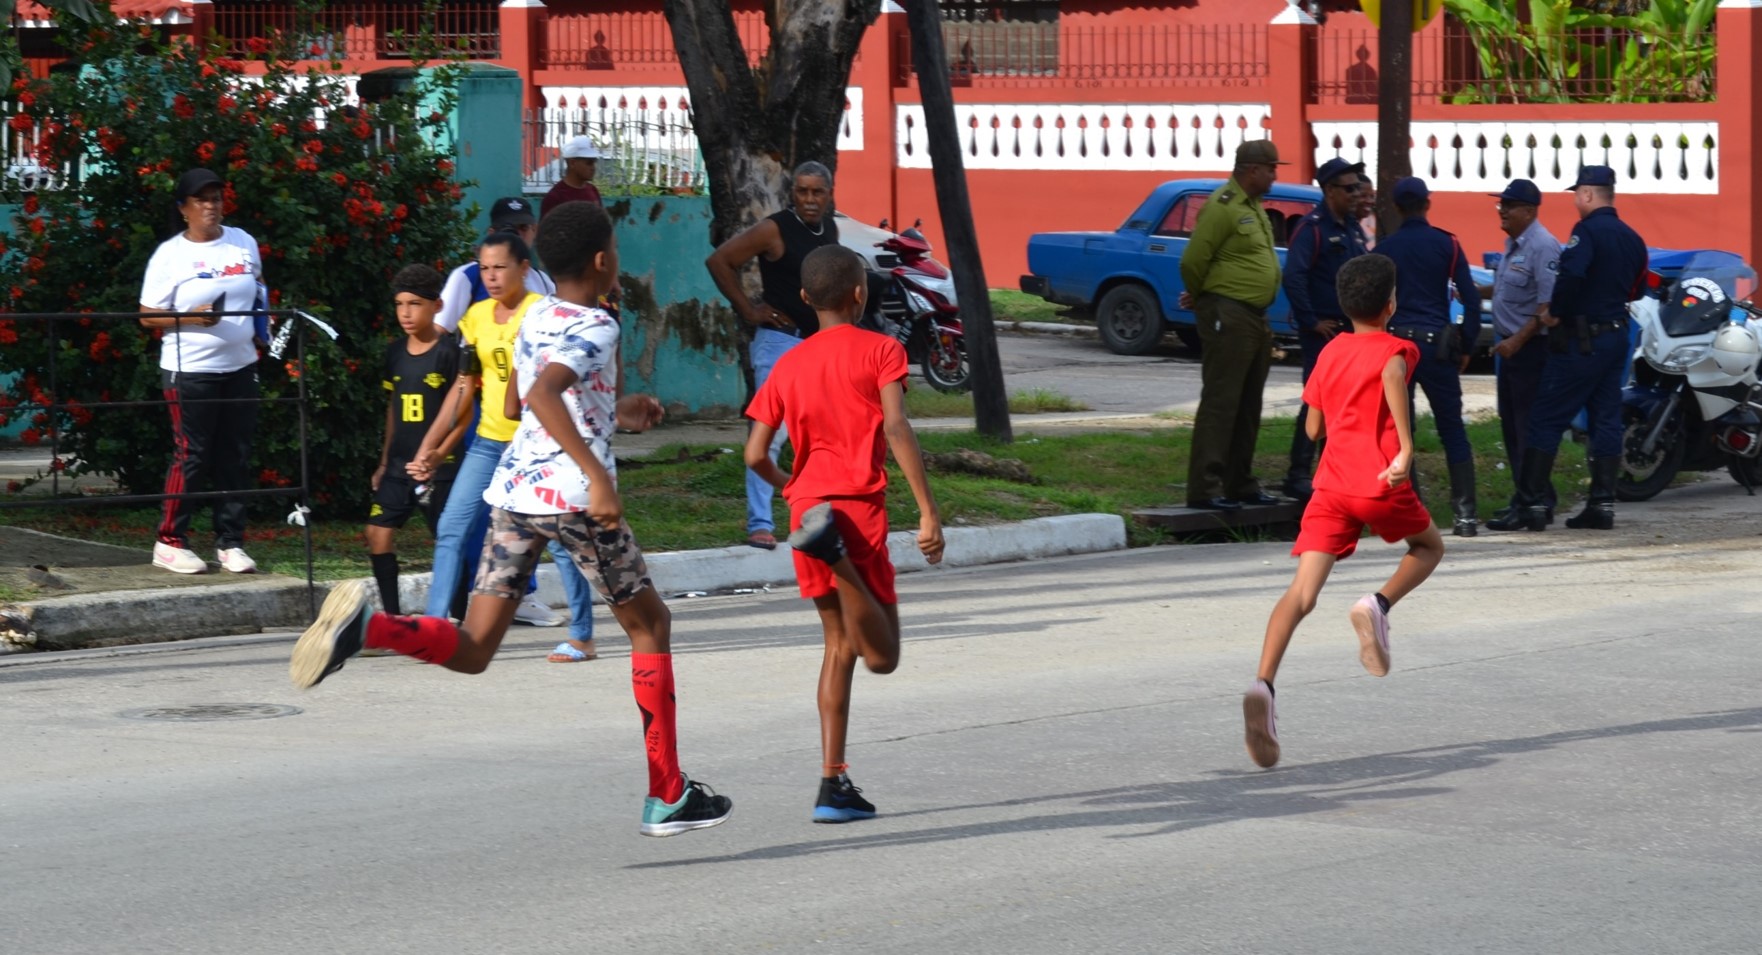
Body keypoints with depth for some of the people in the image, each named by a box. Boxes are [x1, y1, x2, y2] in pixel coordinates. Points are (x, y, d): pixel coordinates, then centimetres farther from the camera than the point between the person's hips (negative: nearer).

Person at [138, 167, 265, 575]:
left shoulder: (243, 243, 8)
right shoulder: (170, 255, -6)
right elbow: (148, 316, -5)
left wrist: (262, 327, 8)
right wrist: (192, 318, -20)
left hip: (240, 367, 5)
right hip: (191, 371, -5)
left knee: (235, 458, 6)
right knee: (191, 457, -6)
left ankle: (230, 542, 13)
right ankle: (170, 542, 3)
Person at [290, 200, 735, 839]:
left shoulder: (535, 319, 15)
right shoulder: (595, 328, -10)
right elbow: (542, 394, -28)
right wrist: (598, 474, -33)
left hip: (514, 490, 7)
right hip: (574, 497, -7)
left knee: (472, 651, 4)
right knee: (650, 624, 13)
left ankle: (365, 625, -24)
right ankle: (667, 797, 14)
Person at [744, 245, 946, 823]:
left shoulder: (788, 366, 12)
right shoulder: (880, 350, -1)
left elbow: (755, 455, 7)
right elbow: (897, 430, -14)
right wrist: (928, 513, -16)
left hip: (806, 507, 5)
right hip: (859, 509, -5)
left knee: (840, 643, 15)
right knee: (882, 655, -5)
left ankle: (833, 781, 7)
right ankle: (834, 547, -31)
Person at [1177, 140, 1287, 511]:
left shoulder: (1254, 207, 15)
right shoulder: (1223, 207, -15)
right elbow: (1192, 261, -17)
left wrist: (1198, 298, 18)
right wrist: (1199, 298, 1)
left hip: (1257, 319, 10)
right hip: (1229, 318, -10)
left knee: (1248, 407, 14)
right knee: (1220, 403, -10)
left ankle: (1240, 484, 21)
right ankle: (1204, 489, -11)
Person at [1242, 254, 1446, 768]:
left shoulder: (1330, 352, 17)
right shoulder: (1395, 349, 2)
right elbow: (1393, 373, -24)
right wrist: (1405, 446, -28)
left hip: (1330, 485, 4)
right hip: (1381, 485, -4)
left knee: (1302, 592, -8)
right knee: (1428, 547, 25)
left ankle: (1263, 684, -30)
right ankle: (1378, 605, -4)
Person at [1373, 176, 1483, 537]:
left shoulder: (1384, 249, 5)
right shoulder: (1446, 244, 2)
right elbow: (1471, 298, -3)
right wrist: (1466, 347, 5)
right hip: (1436, 345, -1)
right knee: (1452, 430, 3)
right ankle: (1465, 512, -3)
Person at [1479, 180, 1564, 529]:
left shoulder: (1542, 246, -17)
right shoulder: (1513, 244, 14)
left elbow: (1547, 306, -22)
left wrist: (1518, 340, -24)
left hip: (1531, 347, -10)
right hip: (1510, 345, 10)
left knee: (1528, 427, -10)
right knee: (1510, 425, 15)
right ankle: (1524, 498, 23)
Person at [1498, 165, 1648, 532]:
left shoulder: (1588, 232, -15)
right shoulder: (1632, 239, 10)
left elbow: (1571, 275, -30)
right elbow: (1637, 289, 19)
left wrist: (1555, 313, -18)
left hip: (1581, 341, -8)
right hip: (1616, 335, 8)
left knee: (1546, 419, -4)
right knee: (1606, 420, 9)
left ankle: (1532, 504, -7)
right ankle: (1602, 505, 7)